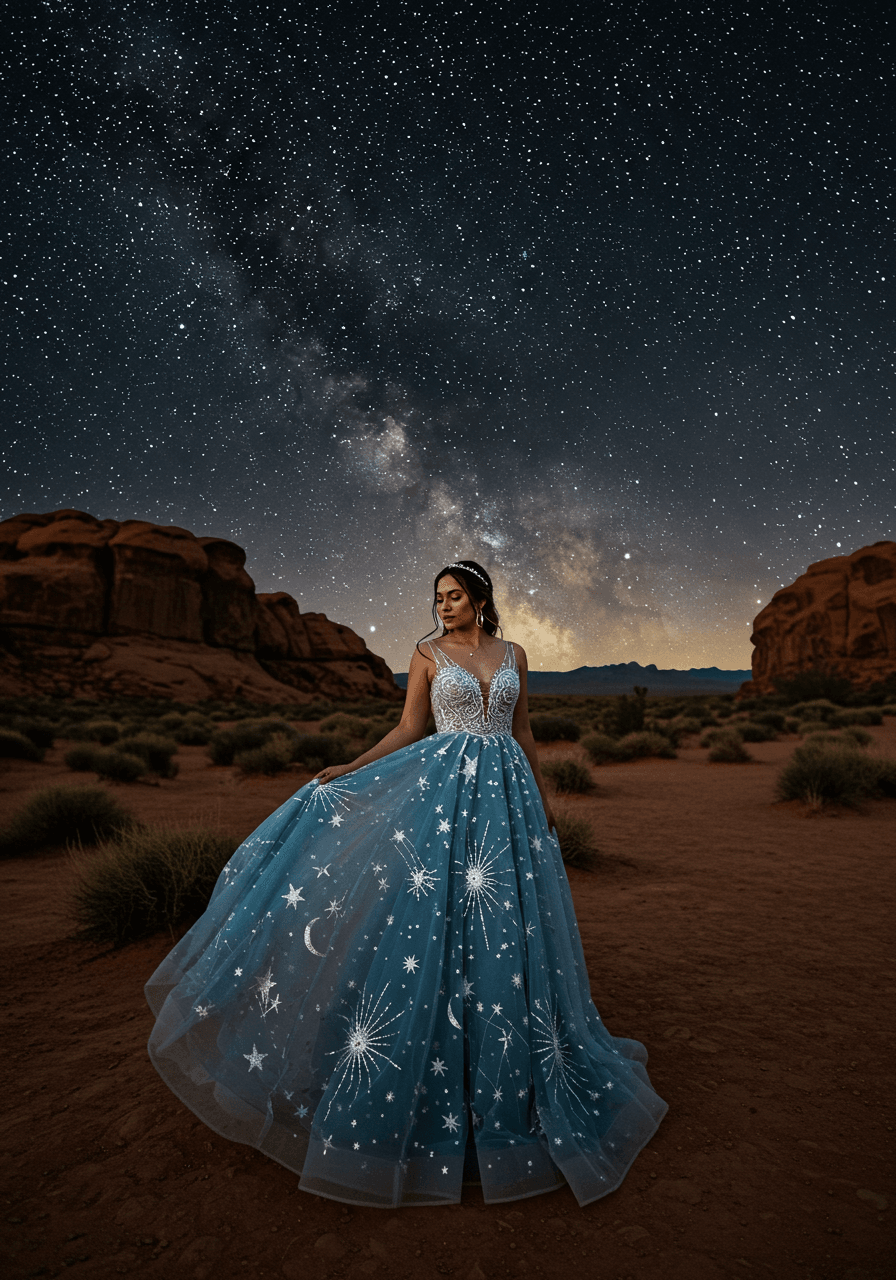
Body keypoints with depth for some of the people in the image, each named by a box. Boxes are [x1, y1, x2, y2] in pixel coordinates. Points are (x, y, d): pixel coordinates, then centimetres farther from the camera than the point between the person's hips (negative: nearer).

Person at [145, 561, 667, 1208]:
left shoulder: (512, 653, 9)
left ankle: (517, 1077, 31)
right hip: (445, 789, -2)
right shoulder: (428, 654, 2)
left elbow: (523, 730, 14)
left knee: (507, 929, 8)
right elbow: (410, 730, 2)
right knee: (433, 920, -1)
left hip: (507, 793, 3)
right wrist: (352, 768, -8)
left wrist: (545, 796, 15)